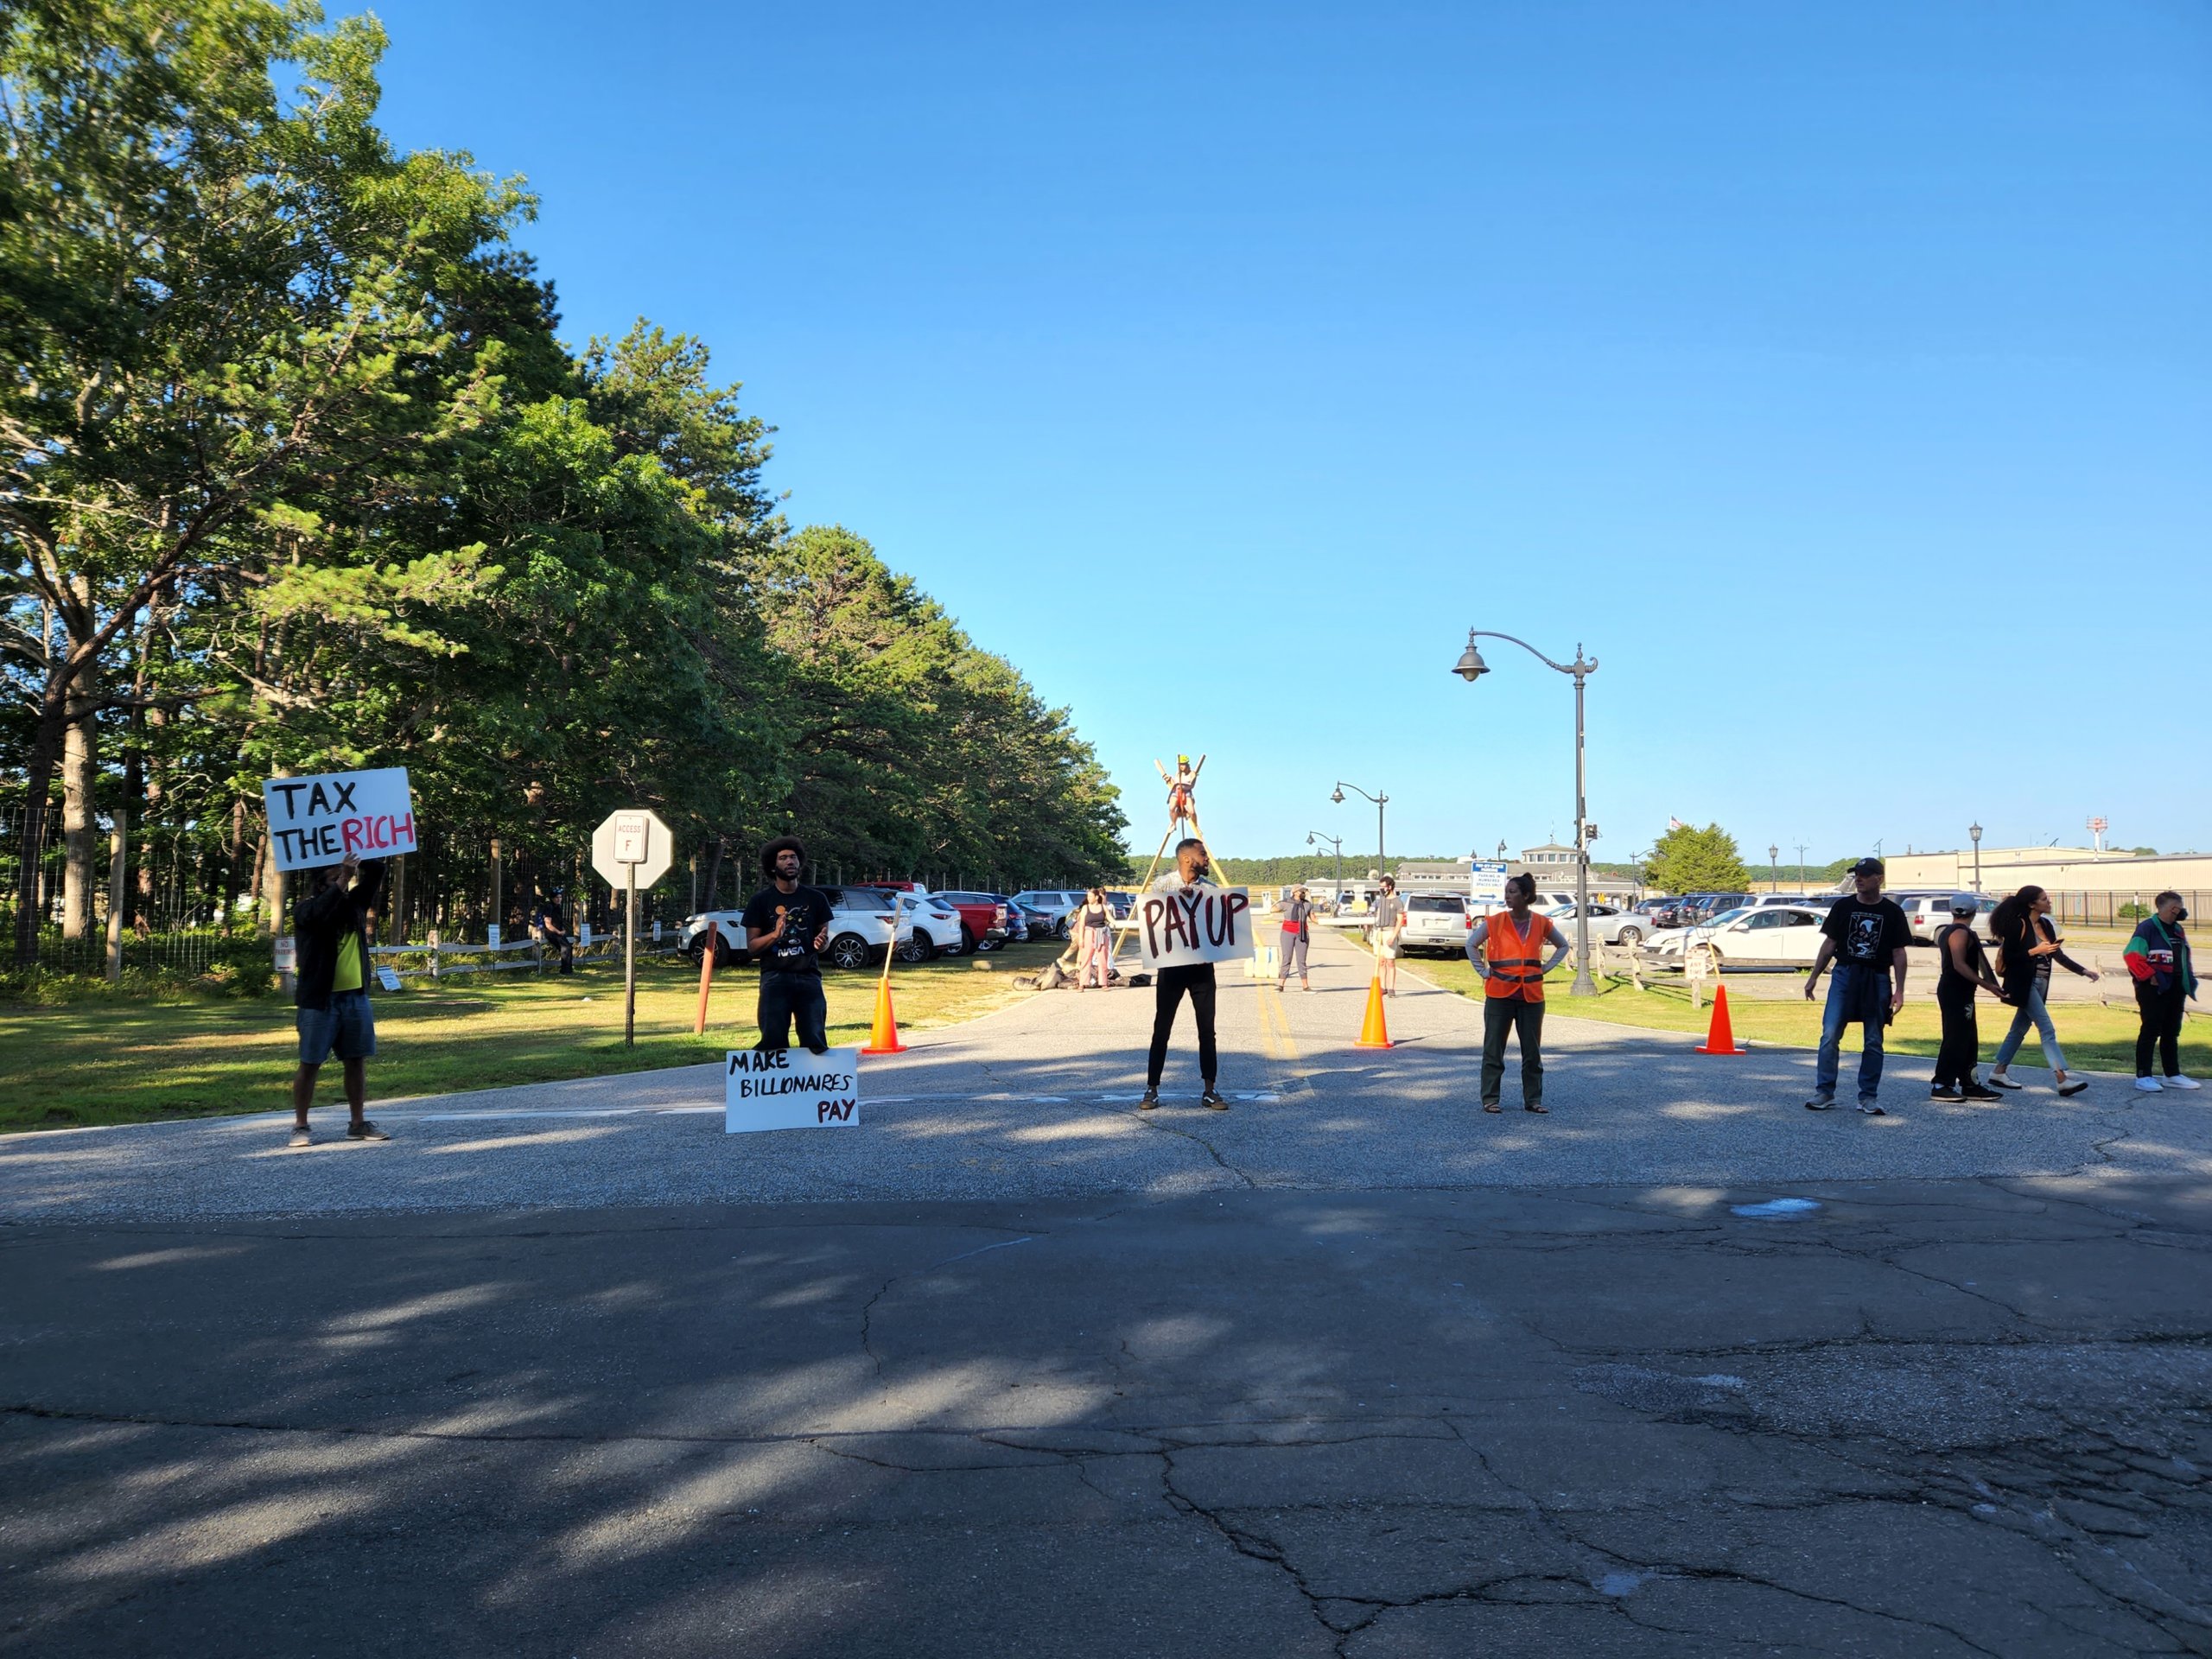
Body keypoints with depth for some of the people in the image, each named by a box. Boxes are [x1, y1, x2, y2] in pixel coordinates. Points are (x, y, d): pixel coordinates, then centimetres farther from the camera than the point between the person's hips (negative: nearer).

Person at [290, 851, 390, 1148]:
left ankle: (358, 1123, 16)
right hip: (318, 1000, -5)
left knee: (356, 1061, 8)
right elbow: (321, 913, -28)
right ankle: (300, 1126, 10)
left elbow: (377, 871, 4)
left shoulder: (356, 902, 10)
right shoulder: (307, 909, -5)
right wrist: (342, 881, -35)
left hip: (355, 997, 5)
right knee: (310, 1063, 1)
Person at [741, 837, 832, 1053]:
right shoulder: (761, 901, 5)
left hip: (809, 977, 1)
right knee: (773, 1040, -15)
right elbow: (751, 946, 3)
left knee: (815, 1040, -10)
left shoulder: (816, 899, 10)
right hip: (775, 978, -1)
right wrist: (775, 934, -17)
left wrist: (822, 943, -10)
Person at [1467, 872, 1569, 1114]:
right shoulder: (1494, 922, -2)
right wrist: (1483, 970, 0)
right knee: (1493, 1048, 1)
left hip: (1531, 995, 2)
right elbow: (1471, 944, 8)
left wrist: (1546, 968, 7)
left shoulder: (1541, 923, 3)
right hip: (1499, 994, -2)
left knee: (1532, 1051, 6)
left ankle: (1533, 1100, 15)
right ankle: (1490, 1099, 7)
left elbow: (1563, 945, 18)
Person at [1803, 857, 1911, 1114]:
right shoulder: (1843, 906, 5)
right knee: (1830, 1035, -6)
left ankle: (1868, 1097, 12)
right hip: (1844, 975, 0)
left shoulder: (1893, 912, 3)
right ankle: (1824, 1092, 1)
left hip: (1877, 980, 0)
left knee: (1873, 1042, 4)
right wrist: (1814, 977, 4)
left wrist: (1899, 991, -2)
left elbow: (1899, 953, 4)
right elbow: (1829, 943, 9)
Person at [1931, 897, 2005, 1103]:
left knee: (1969, 1041, 13)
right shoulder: (1961, 933, -13)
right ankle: (1941, 1086, -10)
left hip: (1951, 990, 11)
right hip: (1957, 993, -11)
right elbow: (1959, 964, -22)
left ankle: (1969, 1085, 17)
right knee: (1955, 1039, -10)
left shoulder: (1946, 932, 17)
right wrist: (1987, 984, -22)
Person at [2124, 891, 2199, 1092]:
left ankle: (2172, 1075, 22)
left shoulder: (2177, 930, 15)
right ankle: (2143, 1077, -4)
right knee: (2151, 1031, -7)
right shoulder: (2147, 928, -11)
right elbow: (2132, 955, -19)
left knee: (2172, 1032, 14)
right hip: (2153, 989, -8)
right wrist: (2149, 976, -19)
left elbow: (2184, 957, 25)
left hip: (2175, 989, 8)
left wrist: (2189, 978, 13)